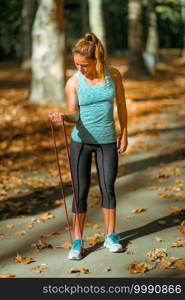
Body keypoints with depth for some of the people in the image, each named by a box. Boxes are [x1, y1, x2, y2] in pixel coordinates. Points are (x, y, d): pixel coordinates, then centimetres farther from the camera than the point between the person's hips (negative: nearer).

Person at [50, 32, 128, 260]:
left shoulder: (113, 75, -4)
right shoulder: (73, 83, -9)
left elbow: (121, 105, 6)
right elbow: (74, 116, -9)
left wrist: (124, 133, 7)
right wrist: (64, 117, -32)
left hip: (107, 141, 1)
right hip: (81, 141, -1)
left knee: (108, 188, 6)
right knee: (80, 191, 0)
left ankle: (111, 236, 20)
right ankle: (77, 241, 9)